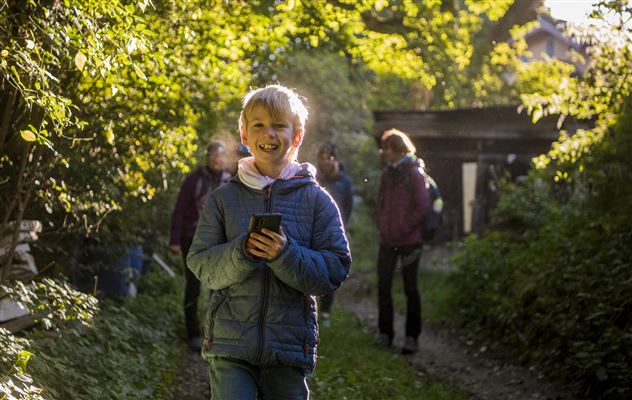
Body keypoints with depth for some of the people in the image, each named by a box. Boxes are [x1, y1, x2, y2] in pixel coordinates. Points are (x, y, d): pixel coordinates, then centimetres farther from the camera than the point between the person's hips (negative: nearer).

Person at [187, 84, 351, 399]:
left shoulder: (317, 200, 3)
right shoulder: (223, 198, 5)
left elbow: (335, 270, -3)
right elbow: (200, 264, 1)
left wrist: (286, 254, -19)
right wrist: (241, 252, -18)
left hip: (290, 346, 1)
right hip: (230, 345, 0)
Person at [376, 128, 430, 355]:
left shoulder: (413, 174, -9)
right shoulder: (387, 173, 11)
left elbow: (423, 207, -12)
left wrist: (404, 228, -11)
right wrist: (381, 224, 7)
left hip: (408, 241, -6)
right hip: (387, 240, 6)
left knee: (410, 288, 2)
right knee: (383, 287, 6)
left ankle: (412, 337, 9)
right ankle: (385, 333, 17)